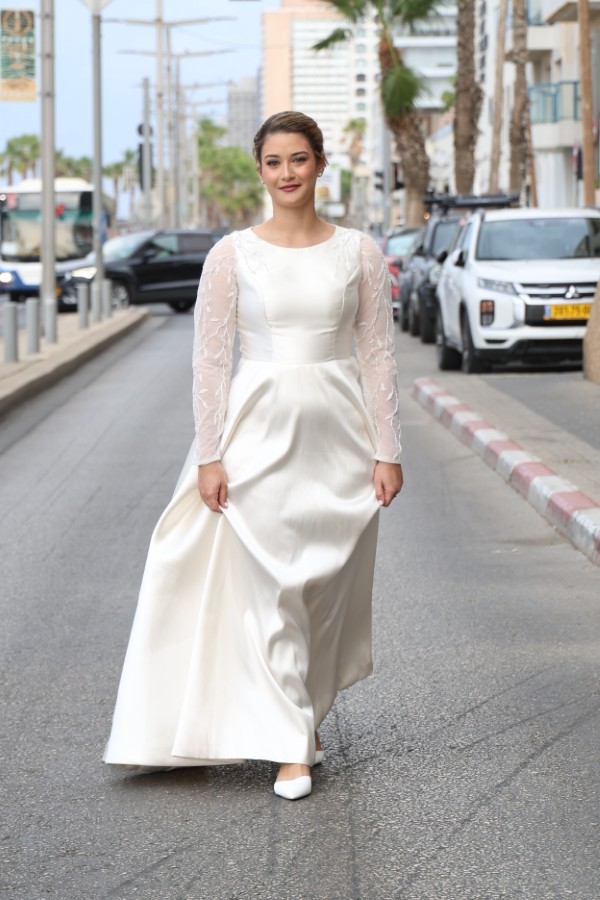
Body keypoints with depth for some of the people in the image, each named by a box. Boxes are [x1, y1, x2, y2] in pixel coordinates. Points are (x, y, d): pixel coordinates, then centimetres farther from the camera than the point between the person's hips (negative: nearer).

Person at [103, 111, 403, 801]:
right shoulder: (232, 255, -1)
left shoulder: (359, 253, 3)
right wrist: (210, 455, -7)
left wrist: (387, 450, 0)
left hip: (338, 432, 2)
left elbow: (377, 355, 4)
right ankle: (291, 748, 2)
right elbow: (210, 359, -1)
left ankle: (307, 712, 31)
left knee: (331, 583, 8)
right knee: (270, 587, -4)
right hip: (259, 429, -2)